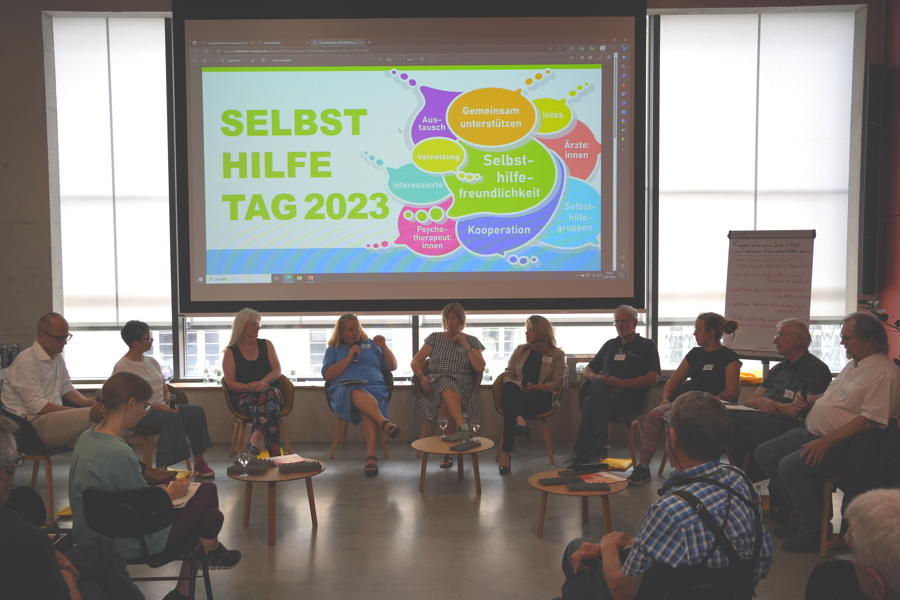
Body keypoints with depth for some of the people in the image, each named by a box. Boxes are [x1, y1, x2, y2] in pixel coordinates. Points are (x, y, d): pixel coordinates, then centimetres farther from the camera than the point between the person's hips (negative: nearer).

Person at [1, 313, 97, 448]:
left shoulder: (57, 358, 17)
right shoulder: (27, 361, -13)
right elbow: (37, 406, -18)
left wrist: (85, 402, 1)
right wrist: (74, 412, -21)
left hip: (55, 417, 9)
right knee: (91, 415, -31)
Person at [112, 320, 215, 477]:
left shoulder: (152, 361, 18)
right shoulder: (122, 367, -6)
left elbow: (165, 389, 20)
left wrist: (170, 403, -3)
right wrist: (158, 406, -21)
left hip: (162, 408, 8)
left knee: (197, 412, -16)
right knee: (173, 418, -36)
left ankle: (199, 463, -14)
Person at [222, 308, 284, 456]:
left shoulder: (266, 345, 18)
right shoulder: (231, 352, 10)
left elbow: (277, 370, 8)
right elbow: (230, 383, 1)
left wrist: (262, 383, -13)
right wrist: (251, 387, -18)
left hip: (270, 391, 2)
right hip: (245, 398, -2)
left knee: (269, 394, -39)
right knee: (270, 407, -39)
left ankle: (256, 438, -46)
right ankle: (275, 454, -45)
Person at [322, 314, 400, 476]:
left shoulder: (370, 345, 25)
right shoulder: (333, 349, 22)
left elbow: (392, 366, 19)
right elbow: (327, 375, 5)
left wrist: (384, 347, 3)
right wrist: (349, 357, -1)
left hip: (374, 387, 1)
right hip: (344, 389, -1)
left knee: (367, 410, -37)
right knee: (358, 394, -40)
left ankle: (371, 456, -46)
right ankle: (384, 422, -56)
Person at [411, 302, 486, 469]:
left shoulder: (472, 341, 17)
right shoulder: (435, 338, 18)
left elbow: (480, 367, 3)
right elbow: (415, 361, 12)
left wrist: (465, 345, 0)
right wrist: (421, 376, -9)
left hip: (462, 386, 0)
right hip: (435, 383, 0)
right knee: (446, 384, -40)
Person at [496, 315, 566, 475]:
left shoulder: (557, 354, 11)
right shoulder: (520, 351, 22)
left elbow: (557, 384, 3)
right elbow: (508, 376, 16)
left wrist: (538, 387, -15)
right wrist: (516, 386, -8)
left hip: (540, 397, -2)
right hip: (516, 394, 2)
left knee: (510, 408, -36)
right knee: (509, 388, -37)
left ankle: (505, 452, -42)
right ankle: (519, 419, -58)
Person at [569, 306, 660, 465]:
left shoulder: (647, 346, 16)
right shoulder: (610, 345, 32)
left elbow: (653, 378, 1)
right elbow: (587, 371, 32)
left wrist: (621, 383, -10)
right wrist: (596, 377, 4)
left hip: (630, 396, -4)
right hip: (604, 391, 4)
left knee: (593, 401, -35)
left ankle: (583, 455, -31)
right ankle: (600, 444, -38)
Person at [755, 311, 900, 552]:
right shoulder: (854, 365, 17)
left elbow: (870, 420, -23)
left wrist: (826, 442, -26)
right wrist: (812, 399, 14)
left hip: (842, 444, -10)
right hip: (811, 433, 10)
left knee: (790, 466, -28)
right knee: (764, 454, 1)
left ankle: (813, 531, -9)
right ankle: (802, 513, 9)